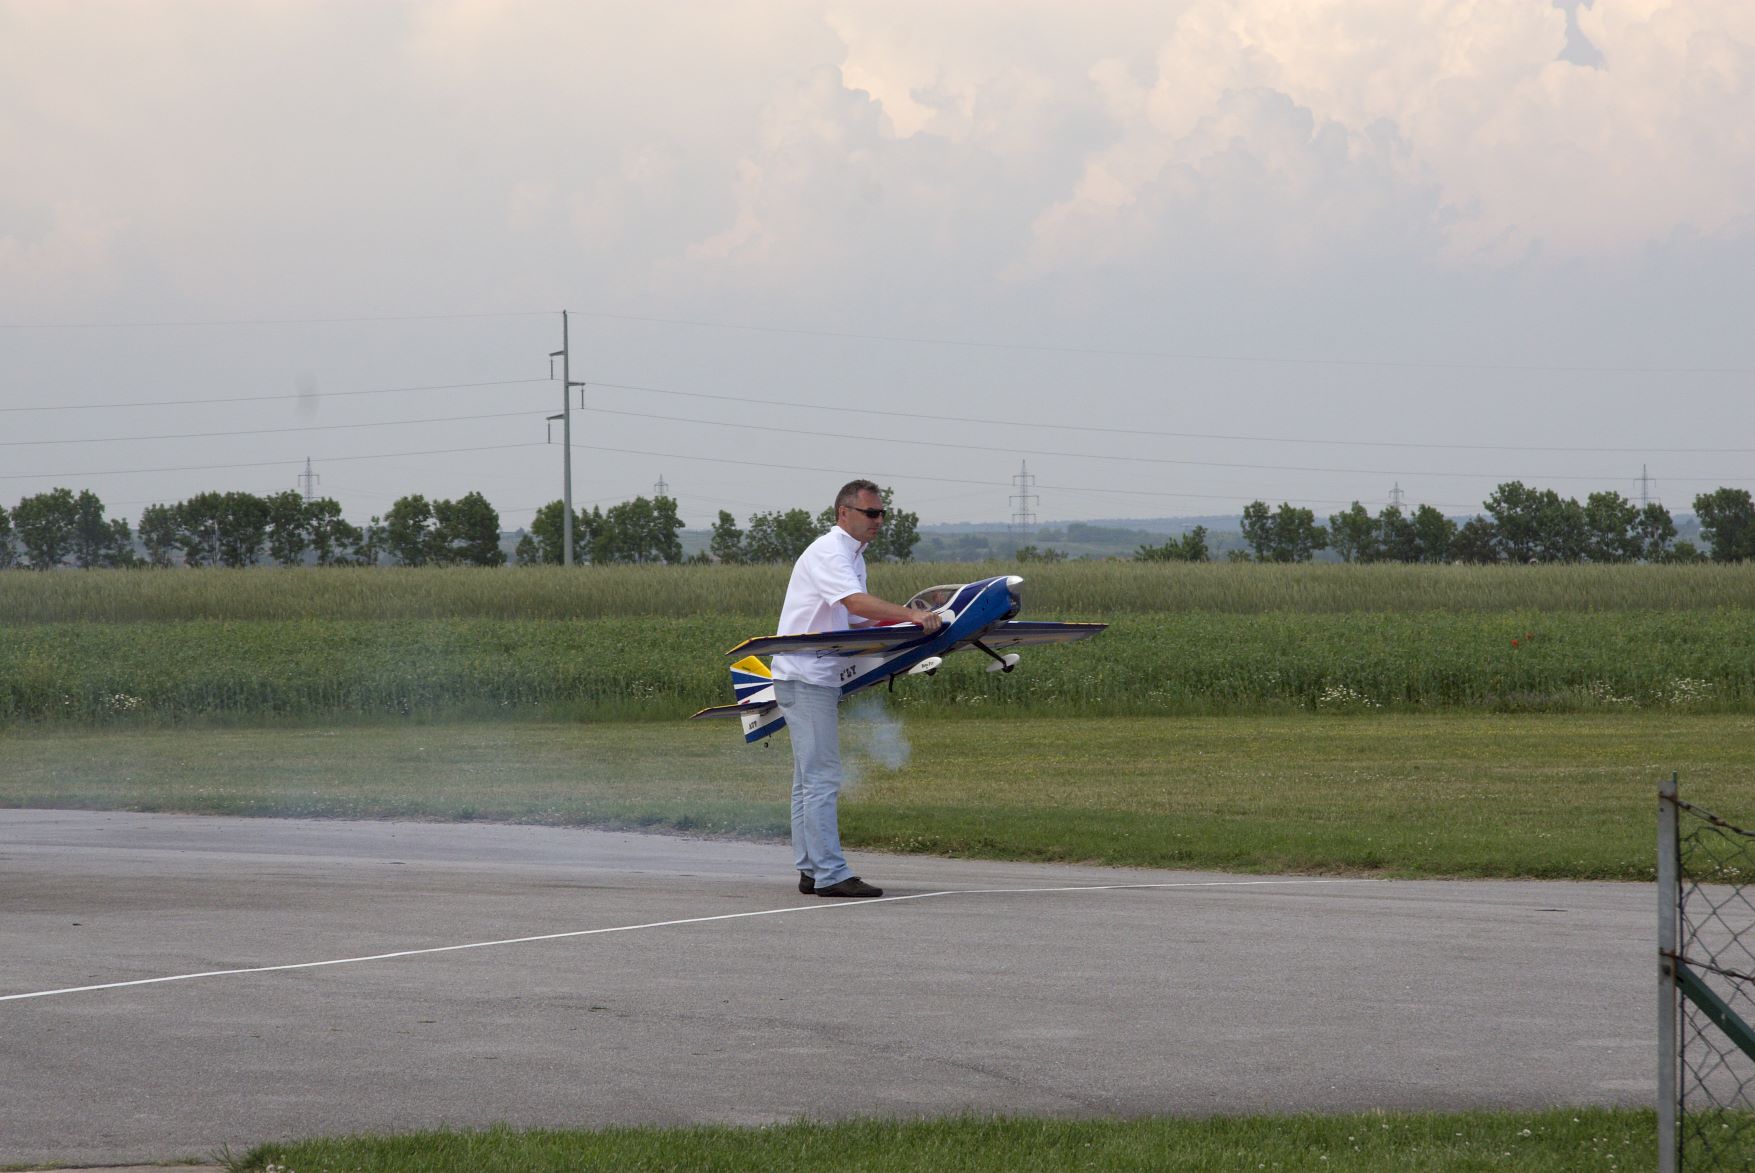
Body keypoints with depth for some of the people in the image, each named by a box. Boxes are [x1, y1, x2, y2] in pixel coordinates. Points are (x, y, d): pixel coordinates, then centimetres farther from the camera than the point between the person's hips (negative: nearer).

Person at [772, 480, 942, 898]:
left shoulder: (853, 556, 19)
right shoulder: (828, 553, -14)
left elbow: (855, 620, 18)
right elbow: (857, 602, -29)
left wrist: (908, 623, 6)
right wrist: (910, 616, -37)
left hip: (822, 679, 11)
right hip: (804, 678, -11)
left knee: (810, 779, 13)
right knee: (822, 777, -12)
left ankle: (810, 871, 17)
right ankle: (829, 874, -13)